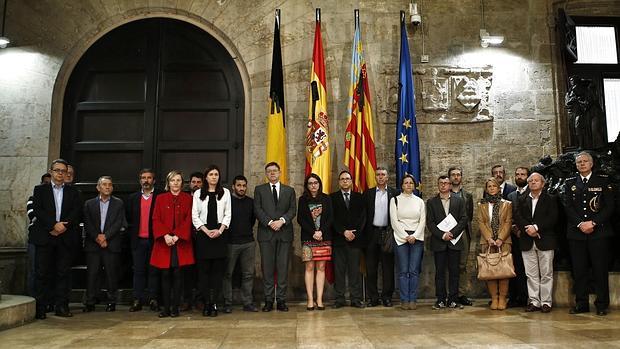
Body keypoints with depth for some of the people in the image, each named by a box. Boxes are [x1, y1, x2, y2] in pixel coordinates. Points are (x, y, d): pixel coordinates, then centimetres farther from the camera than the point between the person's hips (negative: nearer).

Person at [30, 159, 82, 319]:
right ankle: (40, 308, 6)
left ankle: (62, 306, 8)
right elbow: (37, 210, -4)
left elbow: (76, 212, 2)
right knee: (42, 273, 0)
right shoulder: (40, 190, 10)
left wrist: (63, 226, -12)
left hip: (66, 238, 1)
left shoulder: (73, 192, 14)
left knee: (63, 273, 3)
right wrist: (54, 225, -15)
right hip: (44, 237, -1)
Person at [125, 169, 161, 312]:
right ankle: (137, 300, 9)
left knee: (153, 271, 2)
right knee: (138, 270, 5)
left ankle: (153, 299, 9)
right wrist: (131, 233, 8)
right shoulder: (132, 198, 12)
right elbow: (128, 218, 17)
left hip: (154, 239, -3)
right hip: (138, 240, 3)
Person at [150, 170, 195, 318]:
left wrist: (177, 236, -12)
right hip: (164, 242, 1)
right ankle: (166, 308, 10)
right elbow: (156, 220, 3)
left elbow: (188, 220, -1)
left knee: (177, 275, 0)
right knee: (165, 275, 2)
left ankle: (175, 307, 9)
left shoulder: (188, 199, 6)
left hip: (181, 243, -1)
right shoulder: (161, 198, 9)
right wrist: (165, 236, -11)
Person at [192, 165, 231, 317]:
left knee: (218, 270, -2)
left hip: (220, 234, 0)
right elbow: (195, 216, 3)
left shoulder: (225, 193, 10)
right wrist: (207, 231, -8)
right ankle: (206, 303, 5)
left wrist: (220, 230, -8)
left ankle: (214, 303, 2)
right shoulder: (198, 193, 9)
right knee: (203, 269, -1)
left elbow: (228, 215, 6)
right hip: (203, 234, 0)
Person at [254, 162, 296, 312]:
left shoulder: (289, 190, 14)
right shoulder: (259, 190, 11)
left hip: (284, 233, 1)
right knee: (267, 267, 0)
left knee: (283, 267, 0)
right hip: (266, 233, -1)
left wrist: (282, 220, -13)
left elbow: (293, 209, 4)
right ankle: (268, 300, 7)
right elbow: (257, 209, 1)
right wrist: (270, 222, -13)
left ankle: (281, 300, 7)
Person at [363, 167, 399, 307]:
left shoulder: (394, 193, 4)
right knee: (371, 267, 4)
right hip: (372, 234, 2)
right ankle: (373, 297, 12)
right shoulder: (368, 193, 9)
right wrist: (365, 233, 0)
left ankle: (387, 297, 13)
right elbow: (364, 215, 7)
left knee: (388, 267, 4)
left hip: (387, 233, -1)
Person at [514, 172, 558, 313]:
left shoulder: (550, 199, 6)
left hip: (545, 241, -2)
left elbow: (552, 218, -7)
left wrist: (536, 227, -16)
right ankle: (534, 301, 11)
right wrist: (527, 229, -14)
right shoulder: (522, 200, 14)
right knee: (531, 274, 5)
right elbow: (517, 217, 2)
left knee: (546, 274, 1)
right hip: (527, 242, 3)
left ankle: (546, 302, 9)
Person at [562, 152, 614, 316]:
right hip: (576, 233, 2)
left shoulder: (603, 181, 7)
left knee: (600, 269, 0)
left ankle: (602, 304, 10)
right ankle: (581, 303, 11)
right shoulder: (569, 183, 12)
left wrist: (593, 223, -12)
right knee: (579, 270, 4)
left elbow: (609, 206, -1)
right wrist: (580, 224, -9)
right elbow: (567, 206, 4)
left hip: (599, 231, -2)